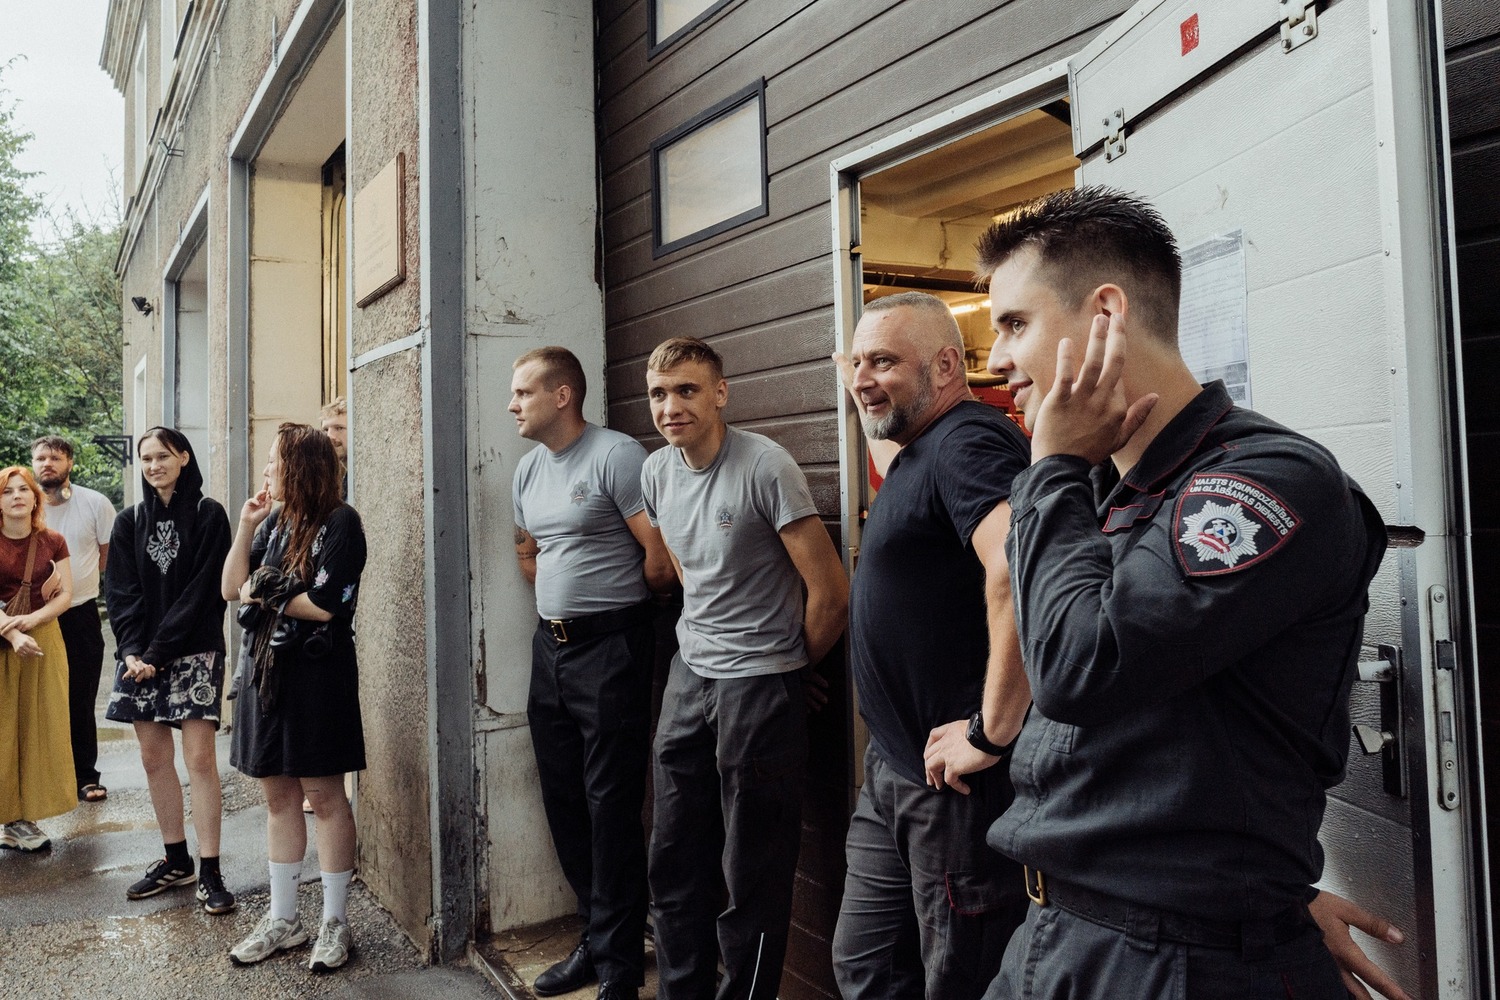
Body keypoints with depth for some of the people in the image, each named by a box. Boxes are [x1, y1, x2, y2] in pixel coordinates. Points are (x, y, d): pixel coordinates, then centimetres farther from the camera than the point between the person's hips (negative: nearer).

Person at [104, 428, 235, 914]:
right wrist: (132, 650, -8)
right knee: (154, 758, 8)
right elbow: (120, 592, 6)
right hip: (140, 655, 5)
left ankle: (209, 870, -1)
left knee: (199, 757, -7)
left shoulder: (208, 515, -3)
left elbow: (202, 590, -9)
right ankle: (176, 860, 21)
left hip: (194, 651, -5)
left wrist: (159, 651, -13)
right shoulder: (129, 522, 11)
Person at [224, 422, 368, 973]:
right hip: (265, 669, 7)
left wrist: (265, 596, -5)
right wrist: (246, 526, 0)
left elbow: (325, 605, -18)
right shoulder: (274, 522, 10)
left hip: (317, 673, -7)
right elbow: (231, 588, 7)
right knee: (277, 794, 13)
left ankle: (335, 922, 15)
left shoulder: (339, 523, -10)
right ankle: (283, 918, 26)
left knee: (323, 793, 2)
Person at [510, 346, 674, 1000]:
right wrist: (562, 600, 12)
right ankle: (596, 939, 30)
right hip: (549, 645, 9)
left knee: (610, 806, -2)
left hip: (609, 646, -8)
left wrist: (612, 601, 0)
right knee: (564, 800, 14)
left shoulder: (616, 456, -14)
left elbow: (661, 560, -18)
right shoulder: (529, 469, 12)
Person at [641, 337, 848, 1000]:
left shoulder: (765, 466, -16)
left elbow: (830, 592, -14)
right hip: (688, 675, 7)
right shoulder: (656, 472, 5)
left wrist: (786, 667, 0)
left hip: (760, 687, -7)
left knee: (751, 878, 5)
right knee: (674, 865, 16)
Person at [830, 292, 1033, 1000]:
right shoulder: (916, 453, 12)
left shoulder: (966, 440, -19)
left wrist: (990, 733, -29)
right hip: (893, 771, 10)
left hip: (957, 783, -10)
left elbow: (1019, 569, -35)